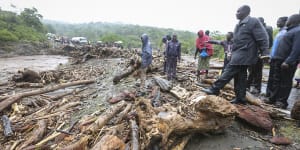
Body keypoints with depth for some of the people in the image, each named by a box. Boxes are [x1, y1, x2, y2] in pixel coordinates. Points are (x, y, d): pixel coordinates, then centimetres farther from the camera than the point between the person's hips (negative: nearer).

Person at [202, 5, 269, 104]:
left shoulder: (253, 22, -8)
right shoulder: (239, 25, 18)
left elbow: (262, 39, -12)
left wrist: (265, 54, -17)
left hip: (243, 55, -9)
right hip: (239, 55, 9)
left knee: (229, 72, -12)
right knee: (240, 77, 10)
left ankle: (215, 89, -7)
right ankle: (240, 98, 18)